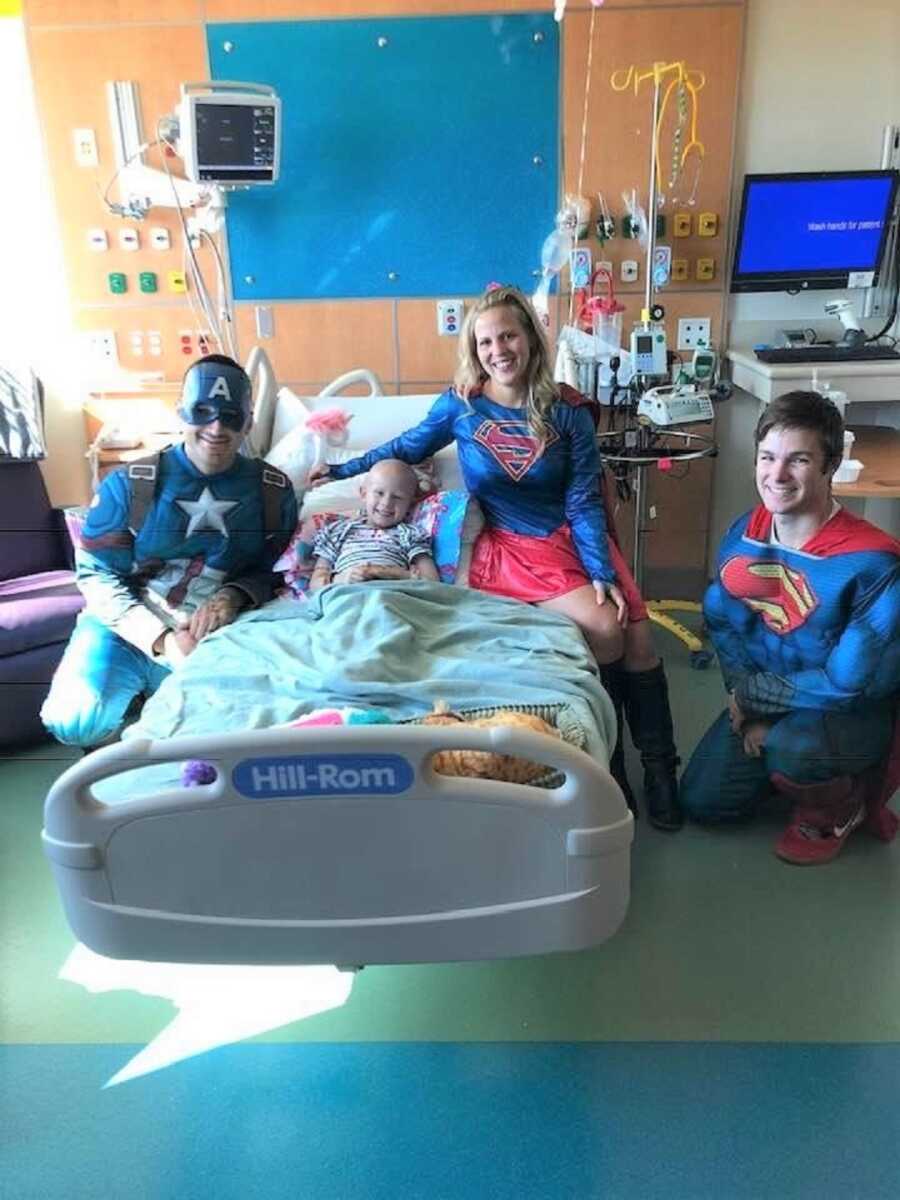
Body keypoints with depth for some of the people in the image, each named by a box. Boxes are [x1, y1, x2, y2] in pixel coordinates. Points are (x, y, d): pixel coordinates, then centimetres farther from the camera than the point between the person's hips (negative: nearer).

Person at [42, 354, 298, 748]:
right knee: (76, 720, -26)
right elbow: (97, 575, -4)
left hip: (218, 640, 2)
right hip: (127, 631, -1)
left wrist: (233, 598, -17)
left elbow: (276, 572, 5)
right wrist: (162, 639, -16)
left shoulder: (273, 490, 2)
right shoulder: (129, 484, -3)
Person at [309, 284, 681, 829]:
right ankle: (609, 756, -2)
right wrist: (342, 469, 20)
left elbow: (584, 503, -4)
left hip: (574, 538, 3)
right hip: (510, 547, -2)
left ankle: (660, 764, 4)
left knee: (639, 638, -14)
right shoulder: (461, 404, -3)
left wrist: (602, 573, -15)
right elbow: (408, 447, 15)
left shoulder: (569, 411, -2)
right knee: (604, 629, -23)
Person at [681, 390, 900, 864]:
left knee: (789, 745, -37)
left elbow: (851, 682, -25)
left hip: (854, 714, -5)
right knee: (702, 800, 1)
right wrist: (750, 712, -12)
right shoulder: (744, 533, -10)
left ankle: (838, 807, 0)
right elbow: (722, 623, 0)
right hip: (761, 699, 6)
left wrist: (752, 695, -16)